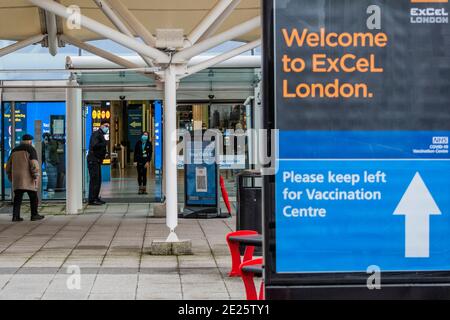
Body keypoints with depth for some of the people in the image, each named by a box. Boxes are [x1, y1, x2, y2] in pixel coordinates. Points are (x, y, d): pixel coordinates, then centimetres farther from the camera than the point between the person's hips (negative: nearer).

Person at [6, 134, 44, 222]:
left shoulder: (14, 150, 17)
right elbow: (34, 163, -14)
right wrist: (36, 176, -15)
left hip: (17, 178, 5)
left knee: (18, 198, 5)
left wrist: (11, 177, 26)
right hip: (28, 178, -5)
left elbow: (8, 166, 20)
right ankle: (34, 215, 4)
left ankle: (15, 216, -2)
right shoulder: (31, 149, -2)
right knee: (33, 196, 4)